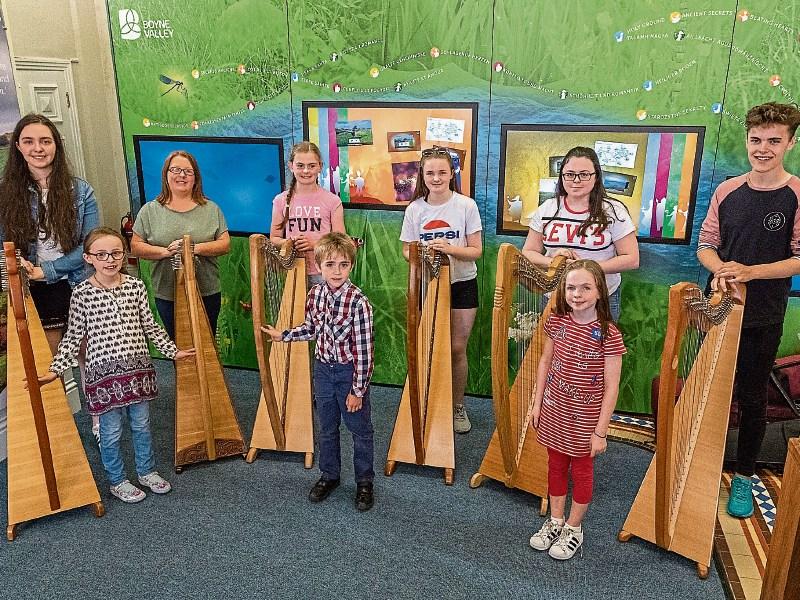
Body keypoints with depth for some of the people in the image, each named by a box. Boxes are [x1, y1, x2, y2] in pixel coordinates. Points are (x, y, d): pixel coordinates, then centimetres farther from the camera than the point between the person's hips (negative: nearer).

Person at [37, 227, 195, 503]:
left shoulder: (136, 286, -1)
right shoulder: (82, 294, -8)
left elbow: (150, 326, 9)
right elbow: (73, 337, -2)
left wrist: (173, 351, 10)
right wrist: (54, 370, -6)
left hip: (138, 368, 3)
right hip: (103, 372, -3)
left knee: (141, 424, 16)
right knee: (111, 431, 10)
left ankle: (147, 471, 37)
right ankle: (117, 481, 31)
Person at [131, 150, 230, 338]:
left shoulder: (211, 209, 4)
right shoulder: (150, 210, 3)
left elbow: (225, 244, -1)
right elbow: (136, 247, 0)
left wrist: (196, 248, -16)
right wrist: (166, 251, -15)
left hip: (207, 293, 0)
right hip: (167, 294, 0)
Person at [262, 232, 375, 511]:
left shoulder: (358, 302, -22)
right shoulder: (315, 294, -4)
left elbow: (363, 349, -19)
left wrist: (358, 390, -17)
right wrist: (282, 335, 10)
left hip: (351, 371, -5)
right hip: (323, 368, 5)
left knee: (360, 430, 10)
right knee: (326, 427, 19)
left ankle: (364, 482, 27)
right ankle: (329, 475, 38)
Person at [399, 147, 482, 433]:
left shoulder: (466, 205, -8)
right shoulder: (414, 209, -3)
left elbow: (476, 250, -7)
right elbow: (406, 251, 3)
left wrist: (450, 248, -25)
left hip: (462, 284, -1)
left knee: (457, 348, 4)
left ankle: (458, 407, 22)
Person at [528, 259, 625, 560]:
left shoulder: (608, 334, -20)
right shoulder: (556, 321, -7)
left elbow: (611, 388, -16)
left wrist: (600, 432, -14)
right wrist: (537, 402, 5)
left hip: (584, 419, -4)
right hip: (554, 412, 4)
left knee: (581, 471, 15)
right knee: (555, 465, 19)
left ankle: (573, 528, 34)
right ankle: (555, 521, 38)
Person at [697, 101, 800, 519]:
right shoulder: (727, 190, 2)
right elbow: (706, 244, 4)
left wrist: (749, 272, -23)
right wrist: (720, 269, -16)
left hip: (762, 319, -3)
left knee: (751, 398, 9)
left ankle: (743, 478, 26)